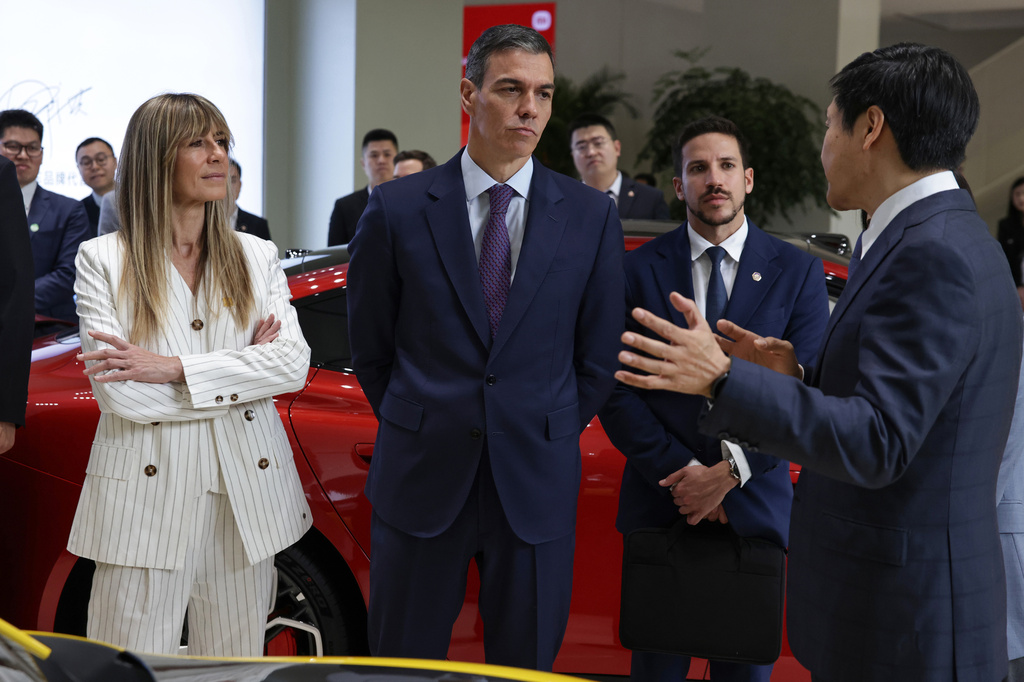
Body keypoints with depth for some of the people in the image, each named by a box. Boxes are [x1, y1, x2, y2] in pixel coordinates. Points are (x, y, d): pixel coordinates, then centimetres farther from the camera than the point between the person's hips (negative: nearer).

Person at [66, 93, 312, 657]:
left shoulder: (257, 256, 9)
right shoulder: (102, 260, 0)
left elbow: (294, 362, -6)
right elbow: (117, 391, -10)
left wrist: (175, 368, -15)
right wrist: (244, 370, -6)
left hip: (247, 491, 3)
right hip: (146, 498, -2)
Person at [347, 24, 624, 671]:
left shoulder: (592, 216, 1)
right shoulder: (398, 210, -2)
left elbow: (597, 356, 7)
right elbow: (370, 346, 7)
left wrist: (545, 435, 6)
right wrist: (422, 429, 8)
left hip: (536, 486, 1)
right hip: (421, 479, 0)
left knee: (526, 662, 12)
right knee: (404, 660, 11)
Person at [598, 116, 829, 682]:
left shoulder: (798, 271, 1)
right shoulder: (638, 269, 0)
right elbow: (617, 390, -4)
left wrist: (732, 471, -14)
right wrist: (680, 471, -12)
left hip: (755, 504, 0)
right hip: (658, 502, 0)